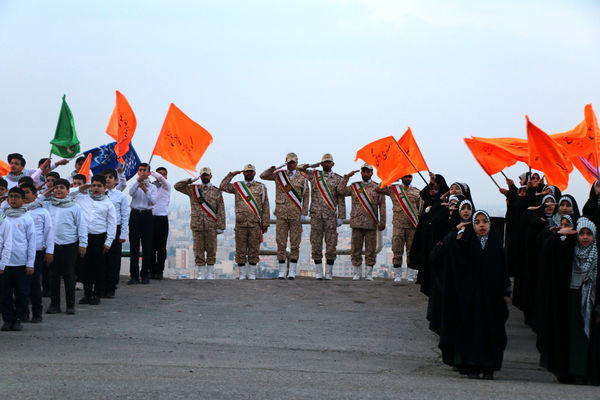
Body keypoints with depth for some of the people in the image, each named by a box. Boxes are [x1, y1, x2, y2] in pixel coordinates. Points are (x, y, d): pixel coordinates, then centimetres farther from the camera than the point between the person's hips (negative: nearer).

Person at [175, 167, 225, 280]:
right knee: (198, 251, 1)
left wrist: (220, 226, -3)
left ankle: (210, 274, 8)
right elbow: (177, 186, 6)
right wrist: (190, 181, -3)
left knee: (211, 250, 1)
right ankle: (201, 274, 6)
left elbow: (221, 210, 3)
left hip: (211, 226, -1)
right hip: (197, 225, 1)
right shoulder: (192, 189, 10)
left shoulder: (216, 191, 6)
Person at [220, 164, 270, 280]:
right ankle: (242, 274, 7)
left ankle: (252, 274, 7)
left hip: (255, 224, 0)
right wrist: (231, 174, -1)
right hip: (240, 224, 0)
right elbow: (223, 186, -3)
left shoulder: (261, 187, 9)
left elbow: (265, 207, 7)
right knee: (240, 250, 1)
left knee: (254, 250, 1)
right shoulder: (237, 186, 11)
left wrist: (265, 223, 2)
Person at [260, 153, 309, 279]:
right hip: (281, 214, 1)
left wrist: (304, 213, -2)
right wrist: (272, 169, -9)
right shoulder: (279, 175, 9)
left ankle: (292, 272, 6)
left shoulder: (302, 178, 5)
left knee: (295, 244, 1)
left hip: (296, 215, -1)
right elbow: (263, 176, 9)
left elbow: (306, 196, 5)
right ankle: (282, 271, 6)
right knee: (281, 244, 0)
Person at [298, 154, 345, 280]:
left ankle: (329, 273, 6)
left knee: (331, 246, -1)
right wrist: (309, 165, 1)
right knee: (316, 246, 0)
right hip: (316, 216, 1)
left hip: (331, 217, -1)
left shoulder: (338, 179, 6)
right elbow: (299, 168, 21)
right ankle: (318, 273, 6)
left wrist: (340, 217, -2)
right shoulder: (313, 175, 10)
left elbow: (341, 200, 4)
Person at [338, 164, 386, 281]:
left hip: (371, 224, -2)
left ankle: (369, 274, 7)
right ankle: (356, 273, 9)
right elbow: (341, 190, 1)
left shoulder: (377, 187, 7)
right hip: (357, 223, 2)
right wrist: (347, 176, 2)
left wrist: (382, 222, -2)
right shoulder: (354, 186, 14)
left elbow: (382, 206, 4)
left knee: (370, 250, 0)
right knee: (356, 249, 2)